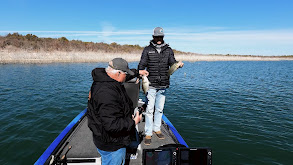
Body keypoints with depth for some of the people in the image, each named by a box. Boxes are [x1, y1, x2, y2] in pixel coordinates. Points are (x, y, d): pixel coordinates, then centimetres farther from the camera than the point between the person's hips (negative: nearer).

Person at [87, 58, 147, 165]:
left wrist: (137, 73, 28)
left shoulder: (105, 78, -1)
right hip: (111, 145, -10)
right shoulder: (107, 93, -35)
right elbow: (112, 125, -36)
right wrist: (133, 122, -23)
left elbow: (125, 76, 21)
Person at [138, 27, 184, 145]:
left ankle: (157, 129, 30)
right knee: (149, 109, -3)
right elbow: (142, 64, -1)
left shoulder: (168, 50, 11)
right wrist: (140, 73, -22)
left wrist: (178, 64, -21)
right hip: (151, 85, -3)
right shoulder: (147, 50, 5)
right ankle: (148, 133, 8)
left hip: (163, 85, 3)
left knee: (160, 109, 13)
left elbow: (172, 63, 2)